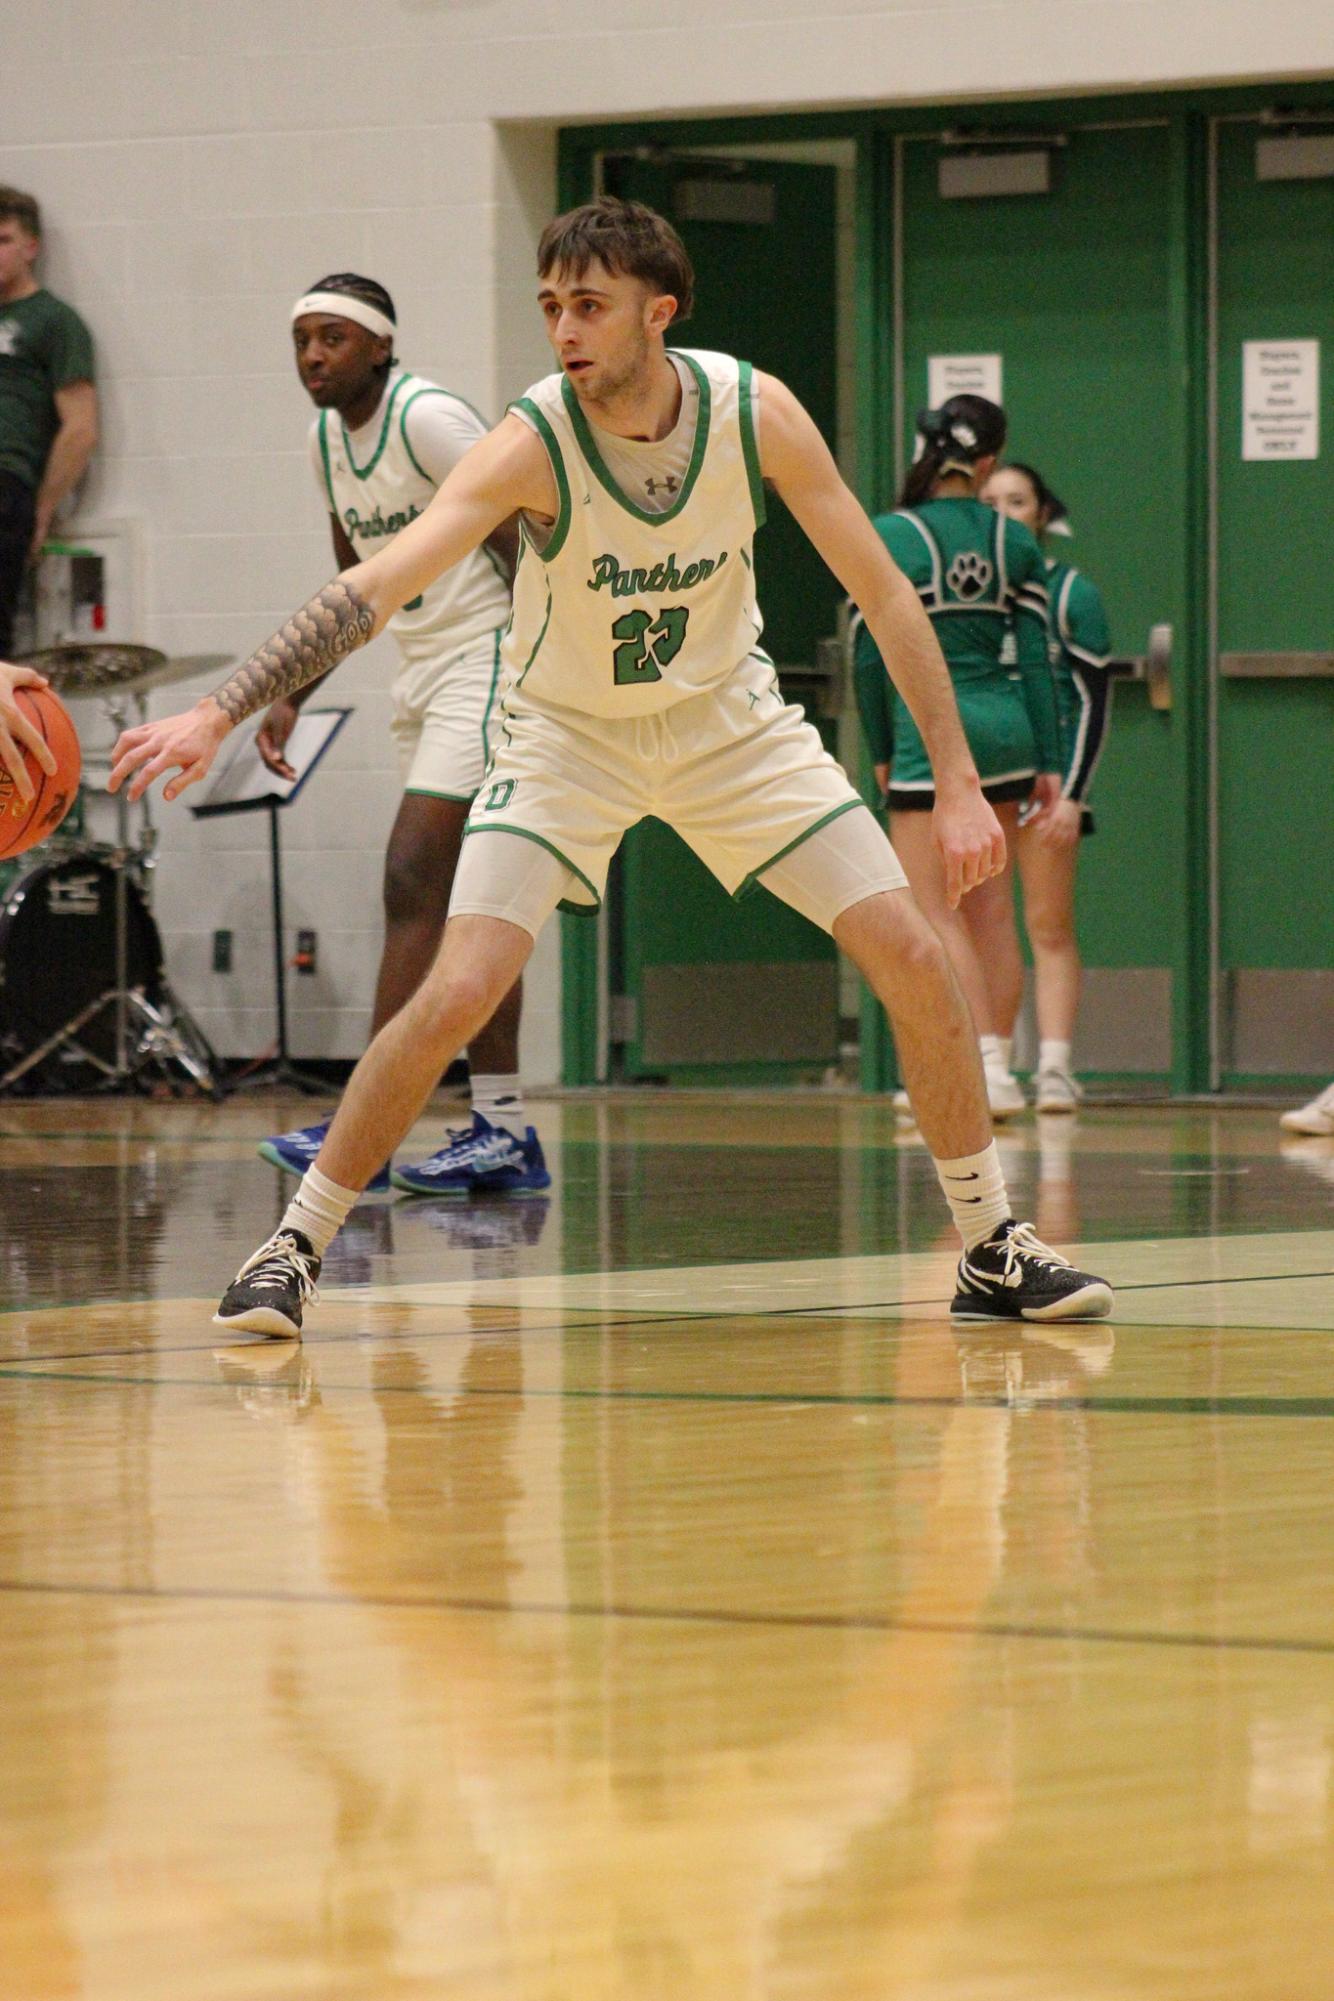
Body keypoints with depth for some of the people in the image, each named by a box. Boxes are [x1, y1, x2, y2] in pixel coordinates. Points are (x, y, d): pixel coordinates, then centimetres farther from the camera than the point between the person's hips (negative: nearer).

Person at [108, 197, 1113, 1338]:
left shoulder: (756, 413, -19)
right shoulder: (532, 443, -27)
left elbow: (883, 592, -9)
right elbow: (376, 588, -35)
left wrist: (959, 783, -12)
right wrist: (219, 715, -47)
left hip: (728, 720, 3)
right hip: (566, 737, -3)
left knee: (917, 963, -4)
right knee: (458, 995, -19)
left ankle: (995, 1252, 13)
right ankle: (293, 1251, -3)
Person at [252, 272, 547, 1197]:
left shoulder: (428, 419, -16)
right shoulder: (328, 440, 10)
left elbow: (525, 548, -17)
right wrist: (290, 698, 16)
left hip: (489, 662, -9)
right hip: (427, 674, 9)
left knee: (414, 885, -15)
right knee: (466, 900, 9)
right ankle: (505, 1132, 13)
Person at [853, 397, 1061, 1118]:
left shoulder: (888, 537, -8)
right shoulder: (1013, 541, 4)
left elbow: (868, 655, -6)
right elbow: (1035, 655, 5)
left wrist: (881, 753, 4)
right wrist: (1048, 763, 8)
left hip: (933, 733, -5)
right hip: (1006, 727, 5)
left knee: (937, 916, -3)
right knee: (992, 911, 11)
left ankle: (989, 1069, -14)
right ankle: (995, 1072, 12)